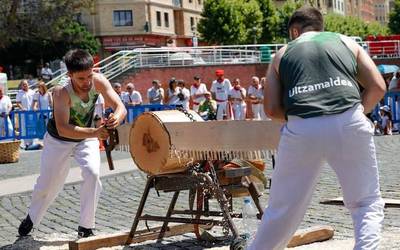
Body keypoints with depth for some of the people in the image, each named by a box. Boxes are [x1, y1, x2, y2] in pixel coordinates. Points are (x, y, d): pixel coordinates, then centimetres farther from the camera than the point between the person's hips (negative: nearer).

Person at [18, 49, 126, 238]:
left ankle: (86, 227, -6)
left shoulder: (98, 81, -28)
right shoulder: (61, 93, -37)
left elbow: (121, 107, -29)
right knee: (47, 183, 10)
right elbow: (63, 129, -46)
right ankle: (32, 218, 41)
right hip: (58, 140, -2)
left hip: (86, 139, 2)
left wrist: (116, 118, -53)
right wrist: (95, 132, -59)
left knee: (92, 174, -21)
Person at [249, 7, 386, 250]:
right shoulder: (346, 42, 22)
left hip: (301, 130, 1)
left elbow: (272, 109, 12)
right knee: (368, 204, 11)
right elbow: (378, 87, 13)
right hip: (349, 124, 0)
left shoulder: (283, 54, 21)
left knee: (283, 209, 14)